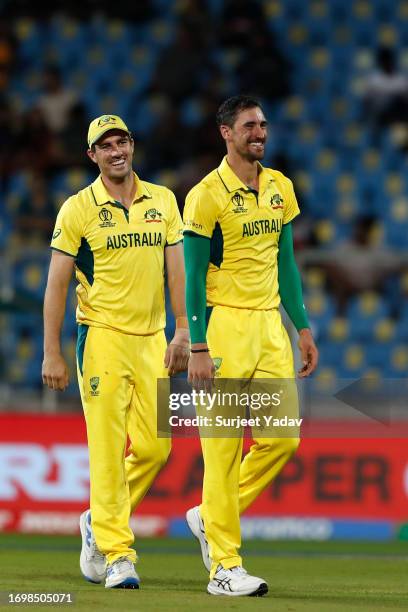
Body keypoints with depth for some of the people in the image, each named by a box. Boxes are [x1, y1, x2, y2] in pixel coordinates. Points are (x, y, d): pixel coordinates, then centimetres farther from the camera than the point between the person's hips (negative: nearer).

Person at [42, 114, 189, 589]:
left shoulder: (162, 201, 9)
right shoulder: (78, 208, -2)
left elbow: (176, 270, 9)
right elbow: (56, 284, -2)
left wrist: (183, 331, -2)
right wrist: (51, 354, -7)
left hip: (152, 340, 4)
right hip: (103, 337, -4)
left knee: (154, 447, 2)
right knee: (108, 450, -8)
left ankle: (99, 522, 24)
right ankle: (117, 554, -4)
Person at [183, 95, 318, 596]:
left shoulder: (279, 187, 12)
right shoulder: (207, 194, -8)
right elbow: (193, 274, -9)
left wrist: (303, 328, 15)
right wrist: (198, 348, -14)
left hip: (270, 324, 7)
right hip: (225, 325, -7)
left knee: (283, 438, 1)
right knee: (224, 447, -5)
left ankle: (211, 517, 21)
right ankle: (224, 567, -1)